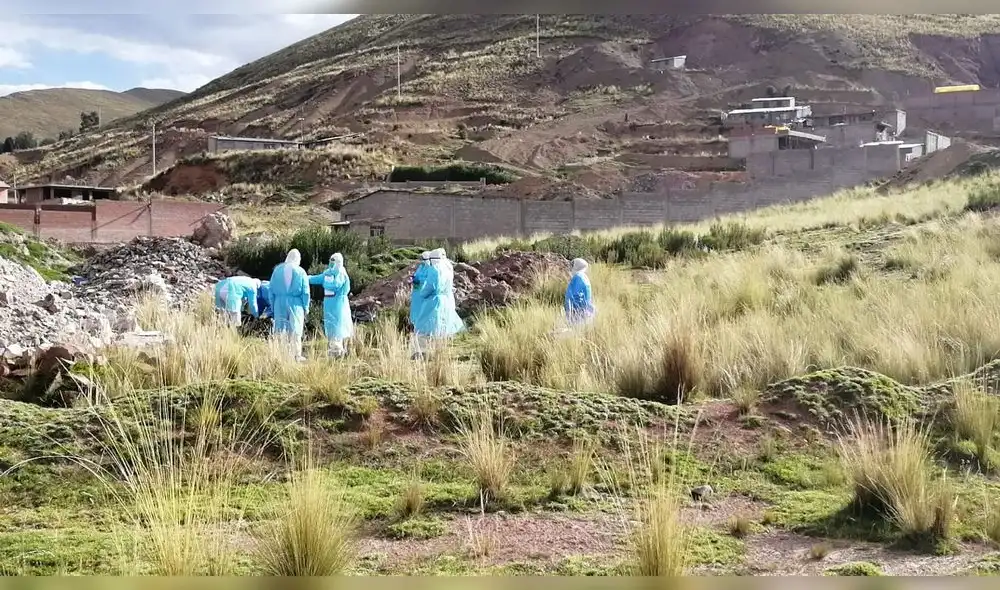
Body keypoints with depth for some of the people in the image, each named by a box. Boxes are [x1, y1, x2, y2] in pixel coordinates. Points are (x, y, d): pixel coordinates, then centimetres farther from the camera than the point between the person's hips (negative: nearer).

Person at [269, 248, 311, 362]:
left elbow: (272, 289, 6)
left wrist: (272, 305, 12)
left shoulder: (278, 270, 3)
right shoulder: (301, 272, -4)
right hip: (295, 304, -2)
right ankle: (297, 355, 6)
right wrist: (306, 307, 5)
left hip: (280, 303, 2)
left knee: (281, 329, 8)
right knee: (295, 330, 4)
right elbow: (305, 292, -3)